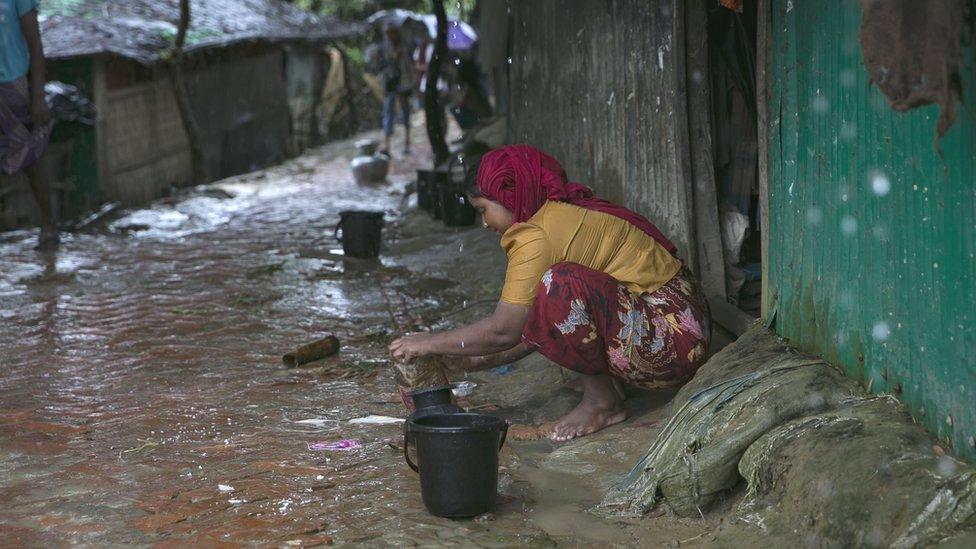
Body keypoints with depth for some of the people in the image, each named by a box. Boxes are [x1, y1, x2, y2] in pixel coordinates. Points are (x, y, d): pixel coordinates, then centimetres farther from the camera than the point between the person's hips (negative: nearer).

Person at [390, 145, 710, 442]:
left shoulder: (538, 234, -16)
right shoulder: (566, 215, 14)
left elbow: (504, 331, -17)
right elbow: (536, 325, 18)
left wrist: (428, 344, -5)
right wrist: (482, 361, 13)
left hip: (671, 339, -10)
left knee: (561, 284, -28)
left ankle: (602, 401, -10)